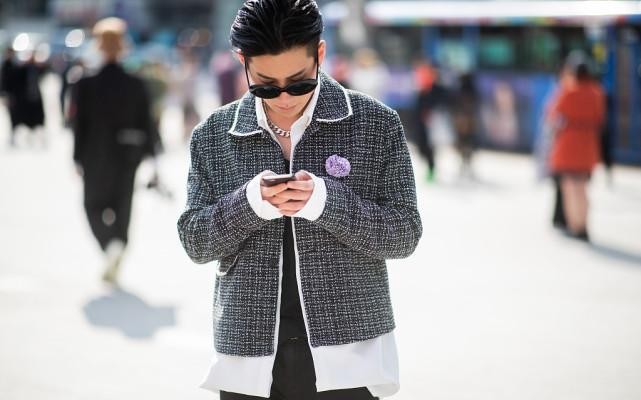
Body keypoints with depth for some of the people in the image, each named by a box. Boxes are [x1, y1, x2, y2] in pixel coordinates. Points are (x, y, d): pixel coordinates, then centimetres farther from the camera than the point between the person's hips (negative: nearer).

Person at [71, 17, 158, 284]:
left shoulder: (85, 85, -9)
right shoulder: (136, 86, -3)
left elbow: (80, 125, -6)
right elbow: (146, 124, -1)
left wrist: (78, 159, 1)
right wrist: (148, 157, 6)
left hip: (96, 157, -1)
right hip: (127, 157, 2)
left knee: (94, 204, 12)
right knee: (122, 207, 11)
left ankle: (110, 244, -10)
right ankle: (117, 249, -1)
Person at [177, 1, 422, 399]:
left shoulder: (377, 124, 0)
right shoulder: (213, 135, 5)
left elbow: (405, 233, -2)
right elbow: (194, 241, 5)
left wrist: (327, 201, -19)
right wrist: (249, 203, -15)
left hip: (346, 356, -2)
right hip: (249, 363, 2)